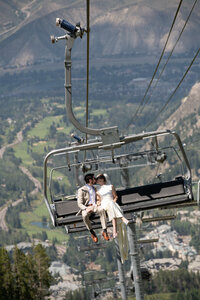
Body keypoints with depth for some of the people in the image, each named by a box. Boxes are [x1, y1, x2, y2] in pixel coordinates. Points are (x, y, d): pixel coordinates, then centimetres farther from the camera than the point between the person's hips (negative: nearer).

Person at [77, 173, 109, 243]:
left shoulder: (94, 189, 19)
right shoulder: (81, 190, 0)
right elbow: (80, 204, -6)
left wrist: (97, 204, -3)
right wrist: (86, 208, -26)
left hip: (95, 206, 3)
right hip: (86, 208, -3)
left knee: (101, 210, -33)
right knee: (84, 215, -39)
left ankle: (104, 231, -35)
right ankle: (92, 232, -17)